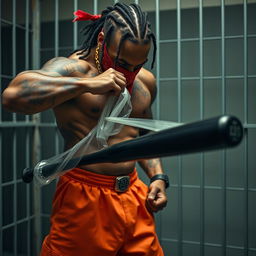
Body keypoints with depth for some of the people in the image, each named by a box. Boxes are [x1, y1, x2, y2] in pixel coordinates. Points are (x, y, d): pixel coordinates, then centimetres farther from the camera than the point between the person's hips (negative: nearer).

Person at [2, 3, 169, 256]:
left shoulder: (145, 81, 8)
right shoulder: (71, 68, -13)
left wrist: (158, 177, 8)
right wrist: (88, 84, -32)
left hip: (134, 197, 6)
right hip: (85, 200, -6)